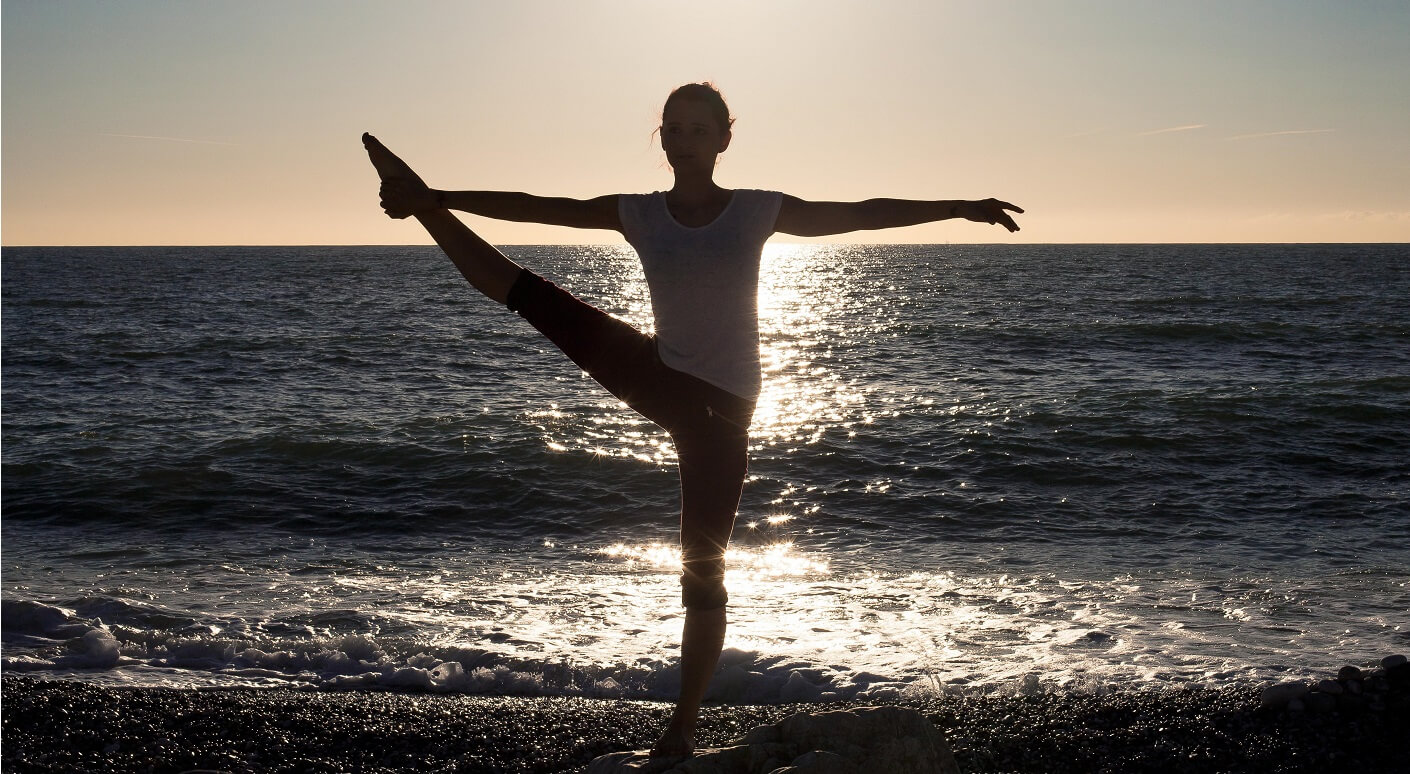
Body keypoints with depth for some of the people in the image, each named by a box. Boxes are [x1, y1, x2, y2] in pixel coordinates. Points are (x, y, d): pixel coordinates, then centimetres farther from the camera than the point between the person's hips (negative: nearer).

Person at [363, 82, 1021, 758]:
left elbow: (862, 214, -2)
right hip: (656, 379, 3)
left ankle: (682, 728, 7)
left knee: (703, 574, -1)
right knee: (525, 293, -8)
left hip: (719, 408, -2)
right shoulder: (639, 214, 2)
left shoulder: (758, 211, -4)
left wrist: (960, 208, -6)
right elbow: (533, 208, 1)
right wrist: (432, 200, -2)